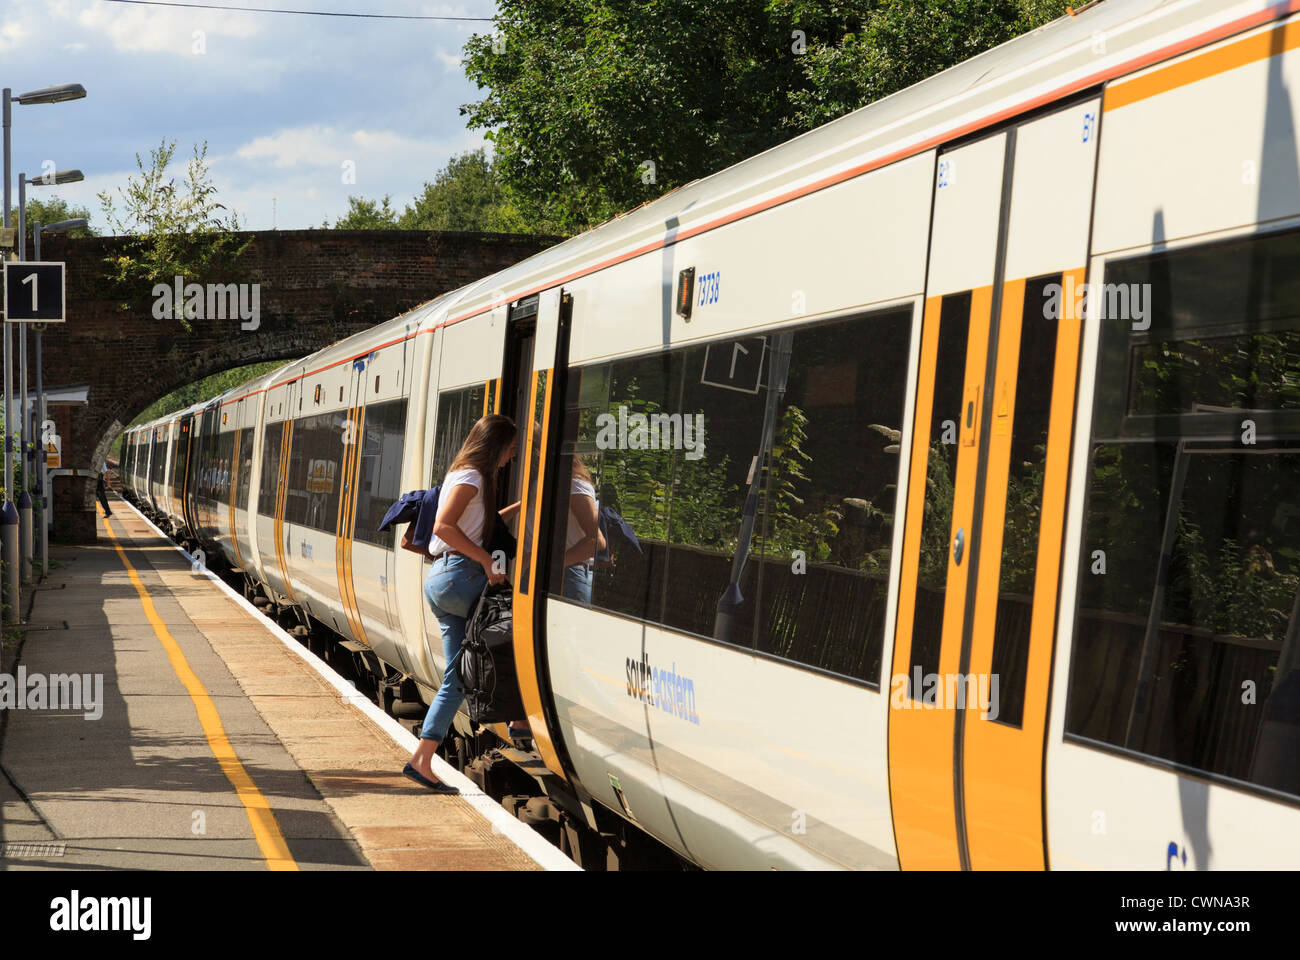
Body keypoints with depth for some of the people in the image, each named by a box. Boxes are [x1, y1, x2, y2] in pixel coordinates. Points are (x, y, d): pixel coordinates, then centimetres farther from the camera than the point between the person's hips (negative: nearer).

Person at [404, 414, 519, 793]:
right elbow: (444, 526, -21)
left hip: (442, 579, 10)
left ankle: (422, 761, 0)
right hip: (459, 579, -10)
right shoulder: (471, 477, -8)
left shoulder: (466, 475, 22)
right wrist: (488, 561, -20)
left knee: (457, 677, 5)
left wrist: (518, 507, 29)